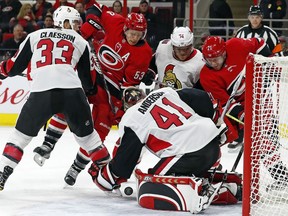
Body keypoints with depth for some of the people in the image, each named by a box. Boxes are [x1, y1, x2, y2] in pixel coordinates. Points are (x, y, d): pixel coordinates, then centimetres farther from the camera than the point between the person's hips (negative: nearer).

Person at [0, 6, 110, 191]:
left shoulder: (35, 36, 21)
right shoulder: (81, 43, 22)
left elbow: (15, 67, 21)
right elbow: (87, 79, 23)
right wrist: (91, 92, 44)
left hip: (41, 92, 0)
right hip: (72, 91, 0)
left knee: (22, 134, 15)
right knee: (87, 135, 19)